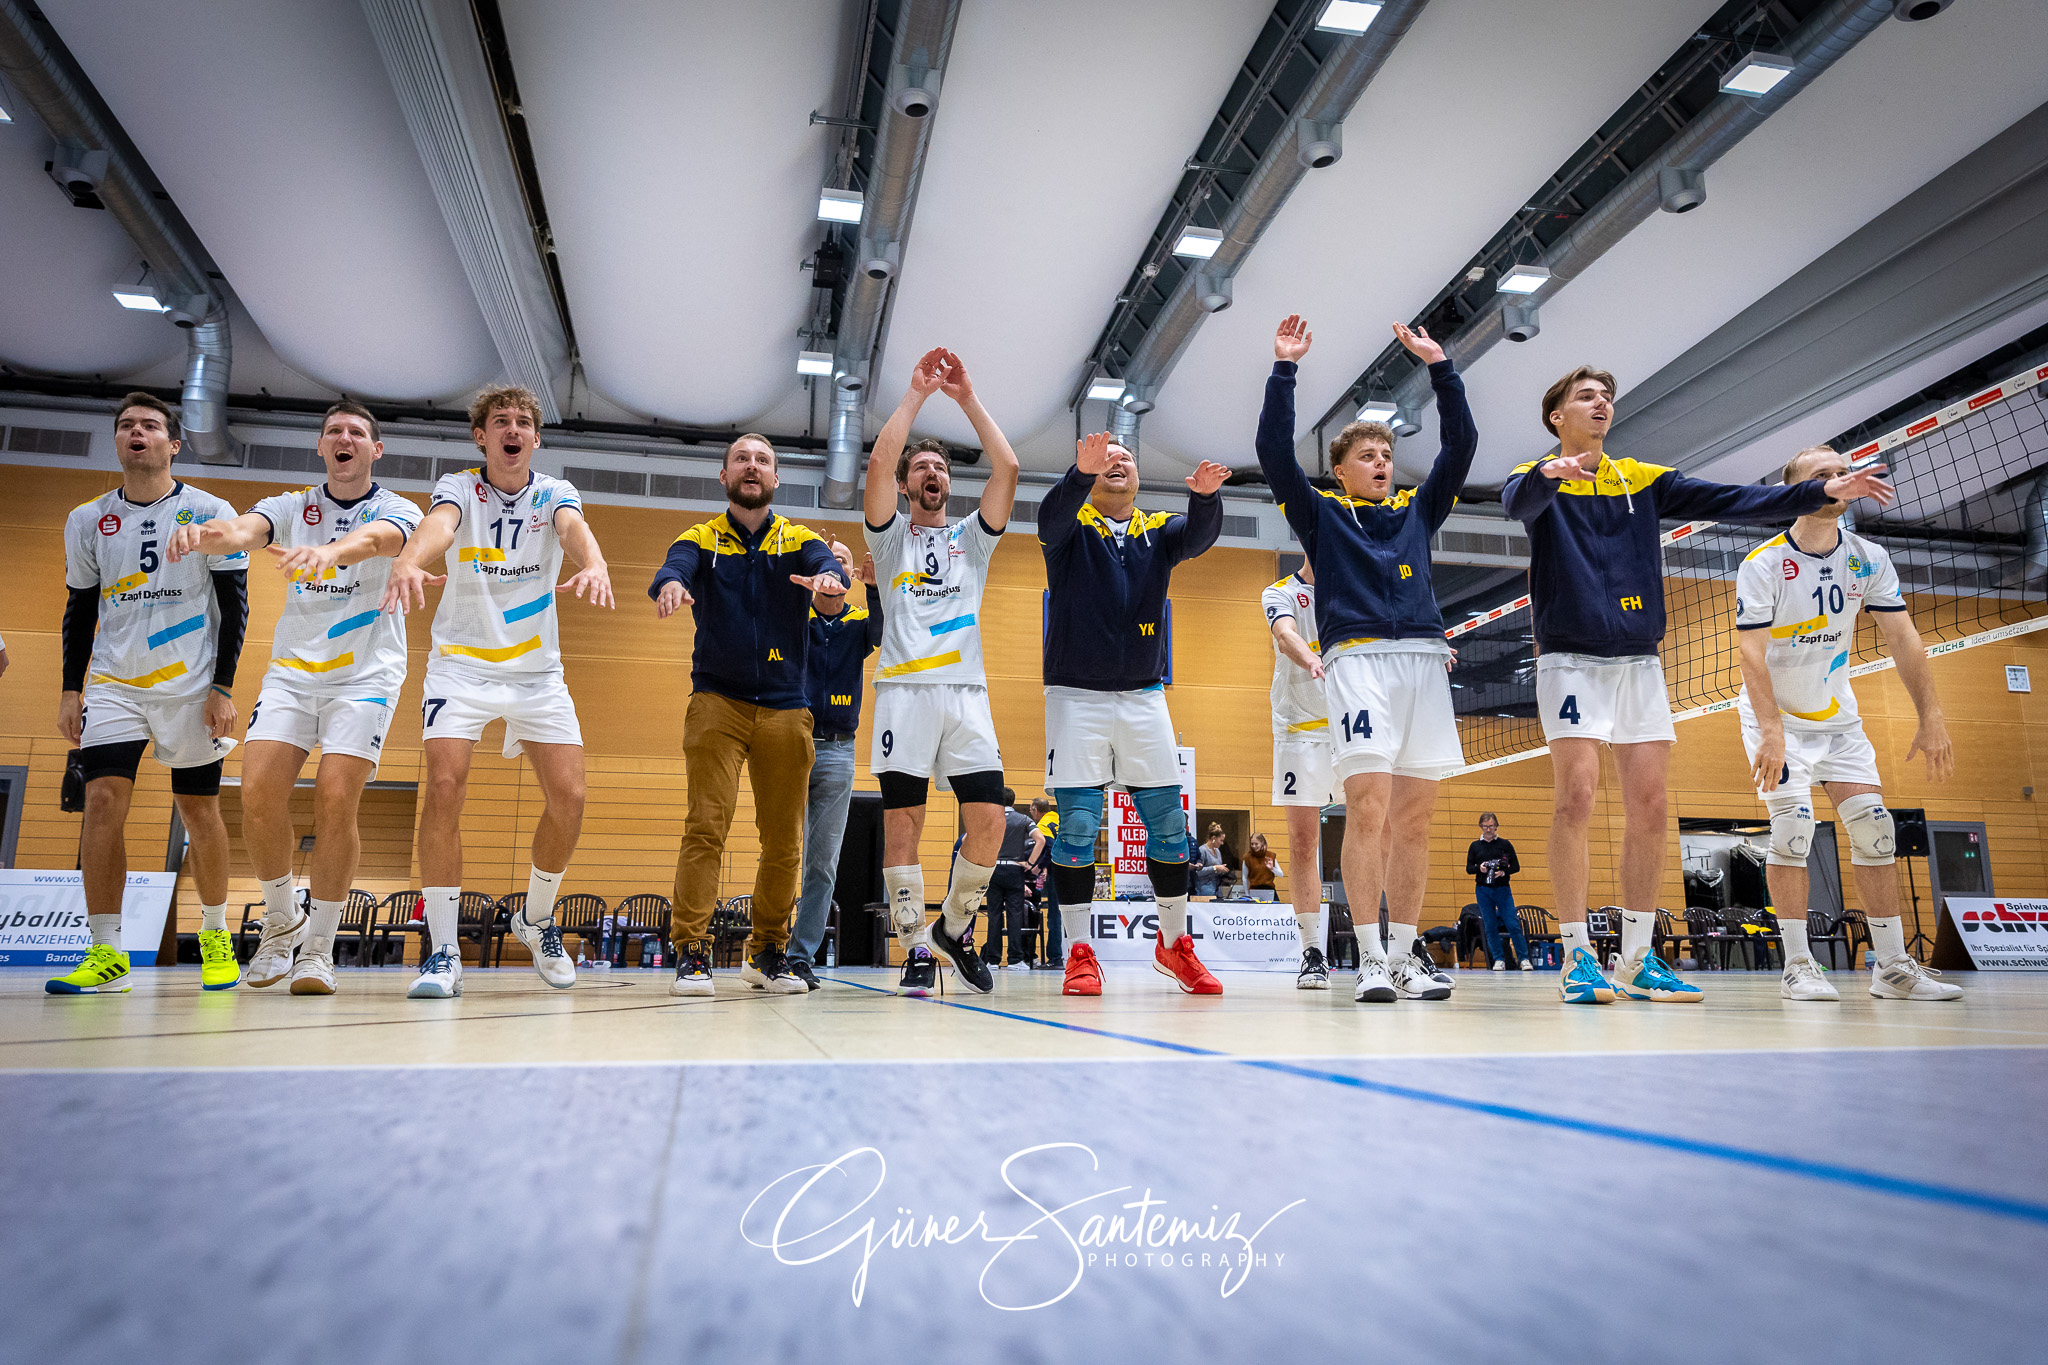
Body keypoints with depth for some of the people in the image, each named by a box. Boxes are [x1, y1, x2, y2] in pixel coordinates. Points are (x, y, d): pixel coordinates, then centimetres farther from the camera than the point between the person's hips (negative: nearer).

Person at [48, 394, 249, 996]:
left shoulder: (210, 512, 0)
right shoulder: (86, 521, 9)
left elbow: (234, 604, -1)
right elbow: (79, 610, 15)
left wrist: (223, 687, -7)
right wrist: (71, 689, 8)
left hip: (191, 686, -2)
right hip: (113, 685, 2)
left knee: (198, 811, 3)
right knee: (102, 801, -11)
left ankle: (216, 936, 19)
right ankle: (106, 954, -5)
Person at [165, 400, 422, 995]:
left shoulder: (396, 509, -2)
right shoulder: (292, 507, 9)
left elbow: (374, 539, -27)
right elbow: (246, 529, -14)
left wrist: (329, 551, -50)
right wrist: (209, 533, -39)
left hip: (365, 674, -3)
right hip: (291, 671, 3)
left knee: (335, 800, -15)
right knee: (258, 794, -12)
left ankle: (320, 946, -1)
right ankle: (281, 920, 12)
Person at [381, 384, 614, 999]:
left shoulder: (554, 493, 0)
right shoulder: (458, 488, -4)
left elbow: (575, 528, -24)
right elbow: (437, 525, -28)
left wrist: (594, 566, -48)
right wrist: (408, 562, -52)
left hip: (538, 670, 2)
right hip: (461, 664, -2)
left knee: (568, 798, -7)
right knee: (444, 789, -17)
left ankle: (536, 919, 20)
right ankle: (444, 951, -6)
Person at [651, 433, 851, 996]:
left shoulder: (800, 540, 10)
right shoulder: (701, 539, 8)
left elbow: (829, 567, -12)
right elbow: (673, 568, -14)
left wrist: (828, 579, -37)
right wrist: (671, 586, -39)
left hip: (785, 709, 2)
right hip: (717, 701, -1)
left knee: (784, 840, 4)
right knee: (706, 825, -12)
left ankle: (769, 952, 18)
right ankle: (691, 954, -5)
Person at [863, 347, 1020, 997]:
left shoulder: (972, 538, 21)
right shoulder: (890, 535, 16)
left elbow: (1007, 468, 6)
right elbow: (878, 462, -3)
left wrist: (968, 396, 6)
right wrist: (916, 393, 1)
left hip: (967, 689, 2)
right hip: (904, 688, -2)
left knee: (989, 821, -7)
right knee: (902, 821, -5)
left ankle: (955, 925, 14)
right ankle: (916, 947, 5)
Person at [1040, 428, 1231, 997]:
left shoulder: (1159, 530, 10)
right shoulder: (1071, 525, 3)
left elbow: (1200, 534, -11)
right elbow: (1051, 517, -21)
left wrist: (1205, 495, -34)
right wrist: (1081, 472, -42)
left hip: (1144, 697, 3)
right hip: (1076, 695, -3)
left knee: (1169, 822, 4)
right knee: (1076, 824, -5)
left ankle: (1174, 943, 19)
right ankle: (1079, 953, 5)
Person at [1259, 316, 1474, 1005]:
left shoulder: (1416, 509, 25)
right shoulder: (1321, 513, 16)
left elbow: (1461, 444, 20)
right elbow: (1274, 448, 5)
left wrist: (1439, 366, 15)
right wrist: (1285, 367, 3)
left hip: (1425, 659, 4)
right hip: (1358, 658, -4)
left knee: (1413, 818, 2)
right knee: (1367, 808, -14)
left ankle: (1405, 956, 8)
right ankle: (1370, 958, -8)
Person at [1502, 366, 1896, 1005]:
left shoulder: (1642, 479, 15)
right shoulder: (1539, 480, 1)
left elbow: (1728, 501, 8)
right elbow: (1518, 502, -23)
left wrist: (1821, 491, -4)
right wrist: (1549, 472, -45)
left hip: (1639, 660, 5)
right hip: (1570, 659, -5)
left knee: (1649, 807, 2)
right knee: (1576, 797, -14)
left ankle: (1637, 959, 11)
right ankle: (1577, 955, -6)